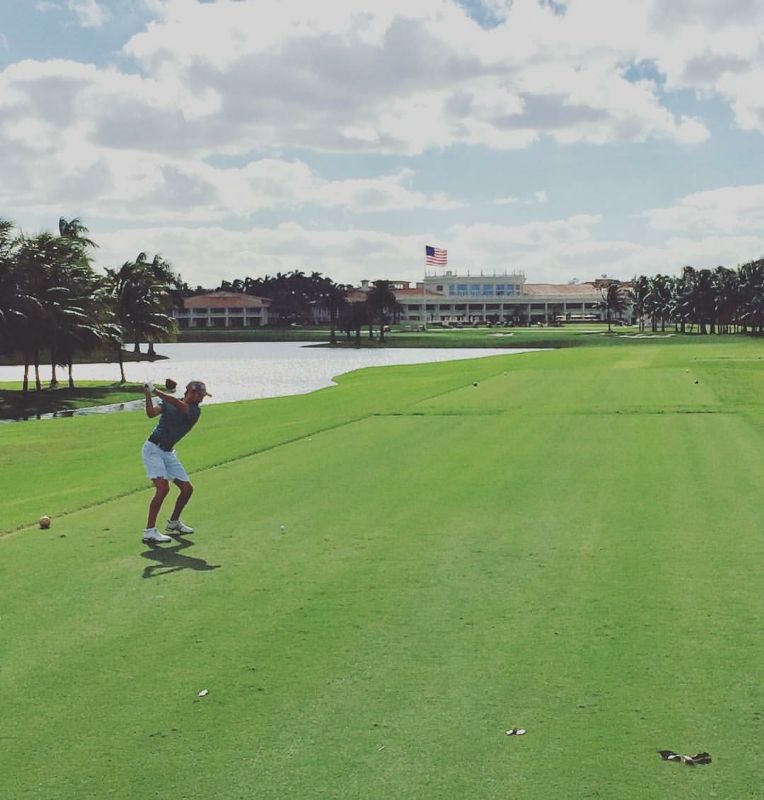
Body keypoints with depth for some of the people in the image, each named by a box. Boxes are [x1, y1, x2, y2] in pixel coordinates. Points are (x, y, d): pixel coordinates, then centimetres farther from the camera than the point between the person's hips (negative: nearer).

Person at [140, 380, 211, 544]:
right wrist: (148, 395, -30)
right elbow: (151, 413, -17)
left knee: (187, 489, 7)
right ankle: (149, 531, -22)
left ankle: (174, 522, 32)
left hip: (169, 452, 5)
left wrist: (155, 391, -28)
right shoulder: (168, 403, -3)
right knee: (163, 487, -22)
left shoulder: (195, 411, -3)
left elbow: (179, 405, -22)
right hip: (153, 449, -5)